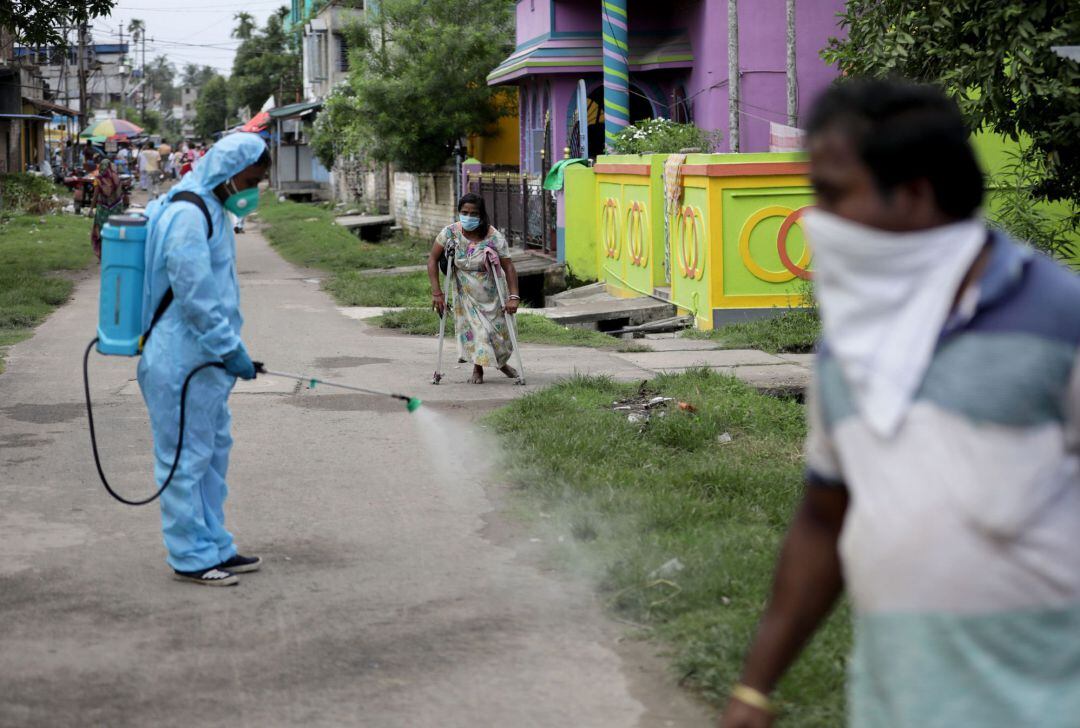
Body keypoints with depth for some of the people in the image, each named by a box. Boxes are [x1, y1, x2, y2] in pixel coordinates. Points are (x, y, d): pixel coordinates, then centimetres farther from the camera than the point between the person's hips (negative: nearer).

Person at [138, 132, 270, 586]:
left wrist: (229, 349, 21)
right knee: (186, 457, -1)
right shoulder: (188, 215, -18)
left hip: (206, 359, 10)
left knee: (214, 451, 16)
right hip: (182, 364, -10)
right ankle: (190, 557, 7)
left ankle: (215, 547, 26)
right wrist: (232, 350, -18)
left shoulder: (212, 209, 14)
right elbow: (194, 296, -23)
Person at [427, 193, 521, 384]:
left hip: (489, 294, 0)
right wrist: (437, 293, -14)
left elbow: (508, 267, -19)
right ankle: (477, 369, 13)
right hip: (464, 294, 1)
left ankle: (501, 362, 35)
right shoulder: (450, 233, -15)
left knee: (498, 329, 5)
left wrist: (513, 297, -29)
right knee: (472, 328, -7)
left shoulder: (494, 237, -20)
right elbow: (432, 260, -9)